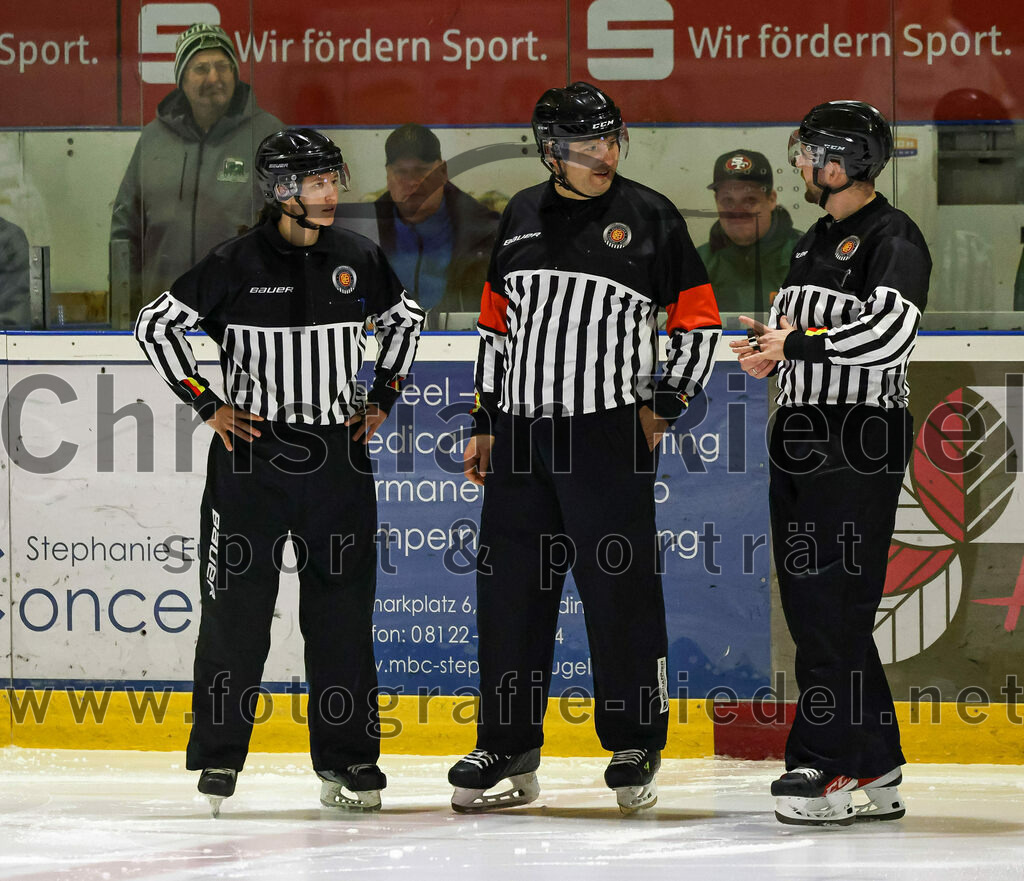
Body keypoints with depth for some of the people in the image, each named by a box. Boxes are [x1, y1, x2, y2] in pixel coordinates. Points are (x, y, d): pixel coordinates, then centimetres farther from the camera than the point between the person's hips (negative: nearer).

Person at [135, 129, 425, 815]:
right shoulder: (237, 264, -7)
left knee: (343, 604, 4)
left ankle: (348, 756, 12)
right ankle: (219, 754, 8)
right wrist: (207, 405, -4)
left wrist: (382, 398, 13)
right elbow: (157, 325, -1)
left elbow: (406, 319, 22)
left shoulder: (359, 261, 3)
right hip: (251, 451, -3)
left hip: (337, 454, 3)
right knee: (237, 605, -1)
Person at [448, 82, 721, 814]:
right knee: (511, 589, 5)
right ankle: (508, 750, 14)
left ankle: (636, 747, 5)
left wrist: (664, 405, -4)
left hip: (608, 431, -5)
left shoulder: (649, 217, -1)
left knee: (620, 587, -5)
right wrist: (487, 421, 16)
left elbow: (699, 320, 3)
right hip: (522, 431, 5)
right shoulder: (523, 216, 13)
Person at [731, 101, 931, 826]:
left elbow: (891, 332, -23)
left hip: (861, 447, -9)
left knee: (834, 607, -12)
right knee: (810, 606, 8)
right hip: (800, 441, 10)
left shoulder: (894, 238, -9)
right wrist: (771, 352, 5)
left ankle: (830, 768, -9)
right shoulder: (814, 242, 20)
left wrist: (797, 346, -17)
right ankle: (876, 776, 12)